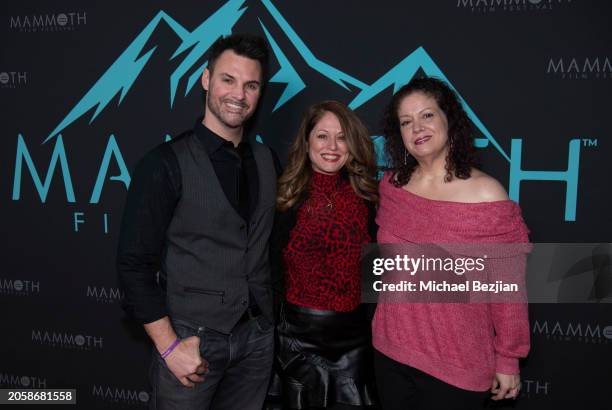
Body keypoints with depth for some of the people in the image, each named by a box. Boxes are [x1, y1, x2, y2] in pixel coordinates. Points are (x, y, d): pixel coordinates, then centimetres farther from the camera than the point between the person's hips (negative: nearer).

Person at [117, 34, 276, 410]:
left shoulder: (265, 160, 3)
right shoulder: (166, 163, -12)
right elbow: (135, 263, -12)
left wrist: (268, 319, 8)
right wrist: (169, 346, -14)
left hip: (259, 336, 5)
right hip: (193, 338, -4)